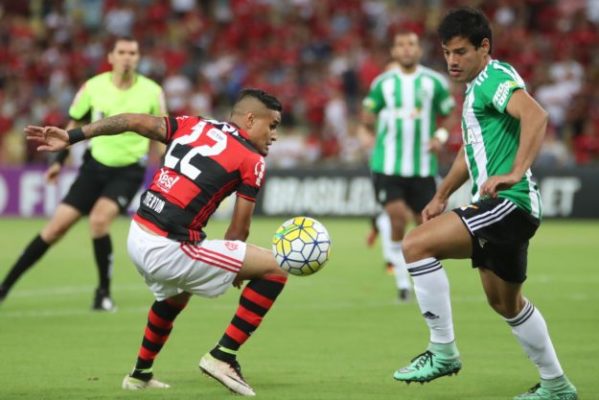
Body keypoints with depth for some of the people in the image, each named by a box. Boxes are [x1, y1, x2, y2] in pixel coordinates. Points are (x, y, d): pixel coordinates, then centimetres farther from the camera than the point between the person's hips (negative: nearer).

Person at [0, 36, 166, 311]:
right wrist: (59, 160, 6)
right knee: (57, 227, -2)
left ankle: (104, 292, -8)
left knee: (99, 219, -26)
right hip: (95, 165, 2)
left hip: (128, 171, -2)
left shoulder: (152, 92, -9)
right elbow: (75, 124, 9)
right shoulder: (93, 87, -7)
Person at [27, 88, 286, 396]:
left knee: (174, 294, 39)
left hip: (137, 239, 8)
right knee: (275, 269, 0)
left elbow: (134, 121, 8)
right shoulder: (252, 161, -2)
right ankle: (223, 357, 3)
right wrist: (236, 271, 18)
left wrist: (71, 137, 10)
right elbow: (239, 230, 0)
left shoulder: (192, 126, 14)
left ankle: (140, 374, 51)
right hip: (168, 250, -8)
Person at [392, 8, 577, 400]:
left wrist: (515, 173, -37)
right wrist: (441, 197, 30)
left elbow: (535, 115, -30)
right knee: (505, 302, 20)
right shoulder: (476, 87, 19)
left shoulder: (496, 77, -11)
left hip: (508, 203, -11)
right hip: (497, 207, 11)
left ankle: (443, 352, -11)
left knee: (417, 245, -18)